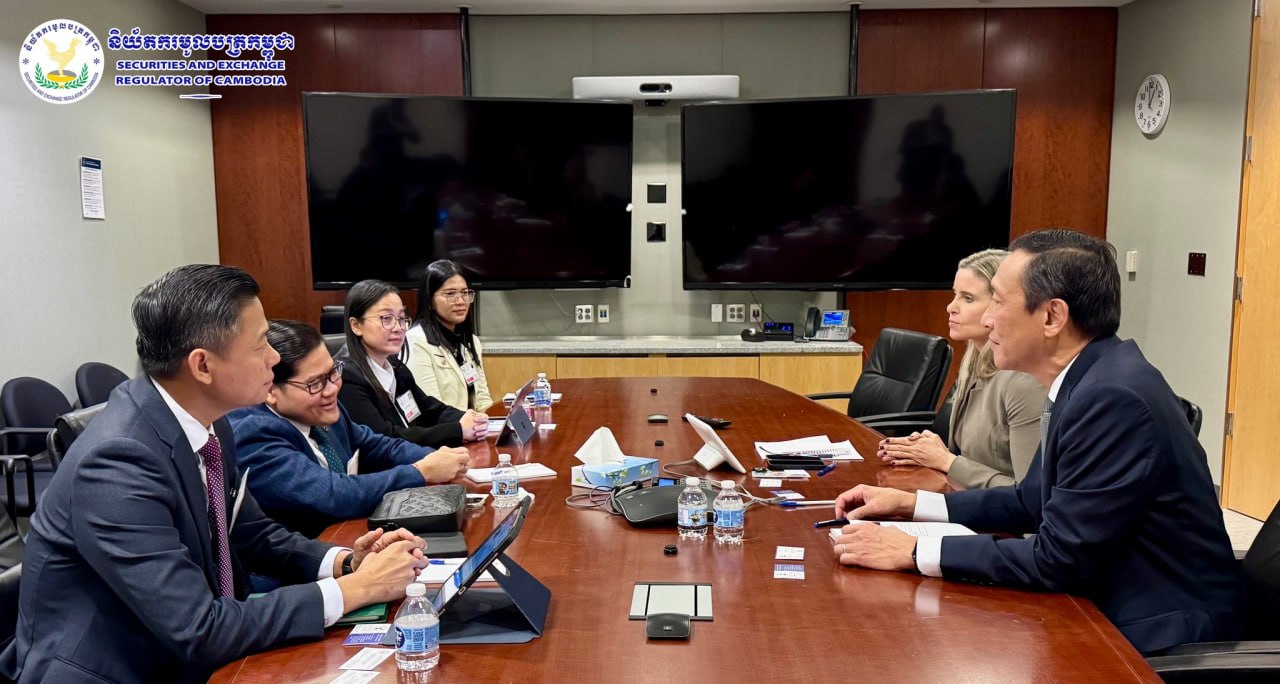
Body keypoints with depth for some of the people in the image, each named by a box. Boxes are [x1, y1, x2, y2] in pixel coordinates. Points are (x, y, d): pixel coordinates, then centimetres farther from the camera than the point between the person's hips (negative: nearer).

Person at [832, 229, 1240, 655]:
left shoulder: (1113, 397, -25)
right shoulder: (1085, 381, 3)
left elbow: (1058, 559, -23)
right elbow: (1033, 502, 13)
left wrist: (913, 552, -18)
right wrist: (910, 504, 6)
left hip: (1158, 638, -7)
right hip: (1113, 606, 8)